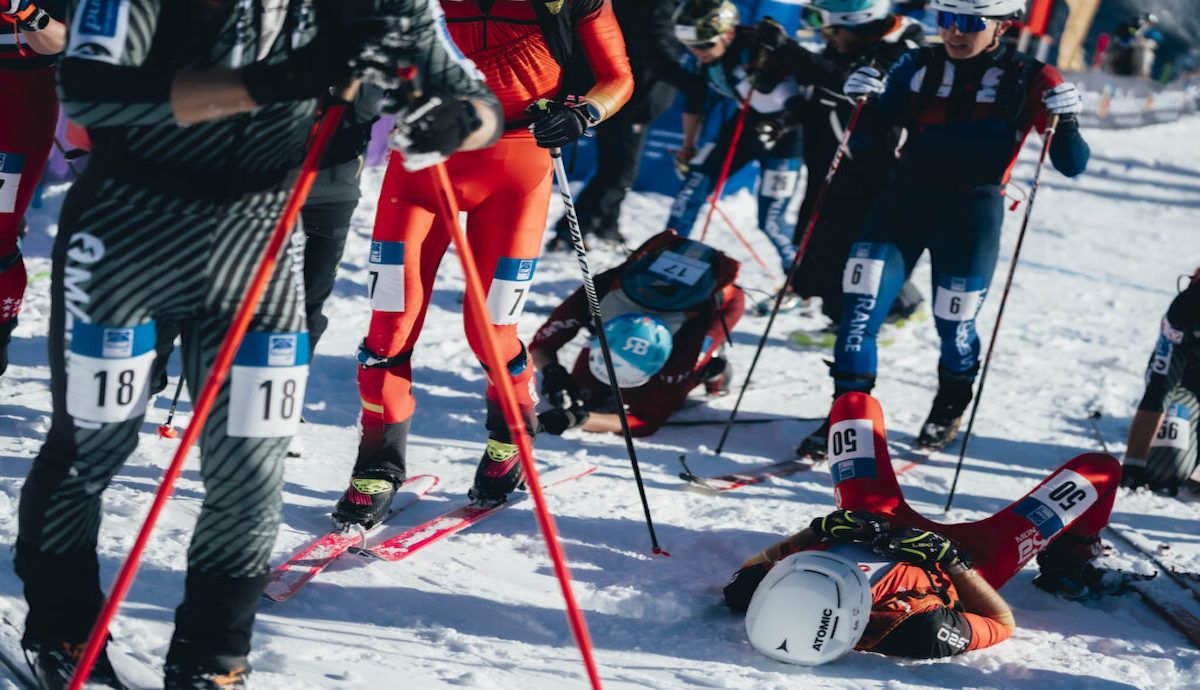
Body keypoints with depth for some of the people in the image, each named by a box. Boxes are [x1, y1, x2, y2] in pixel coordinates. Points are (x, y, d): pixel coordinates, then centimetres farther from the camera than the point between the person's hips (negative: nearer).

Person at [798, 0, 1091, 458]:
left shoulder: (1028, 81, -5)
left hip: (973, 215, -2)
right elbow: (866, 133, 6)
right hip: (905, 200, 2)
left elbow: (1071, 166, -4)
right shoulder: (918, 67, 2)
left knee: (953, 326, 7)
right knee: (861, 305, -8)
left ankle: (951, 405, 37)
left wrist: (1066, 121, -23)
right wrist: (861, 101, -14)